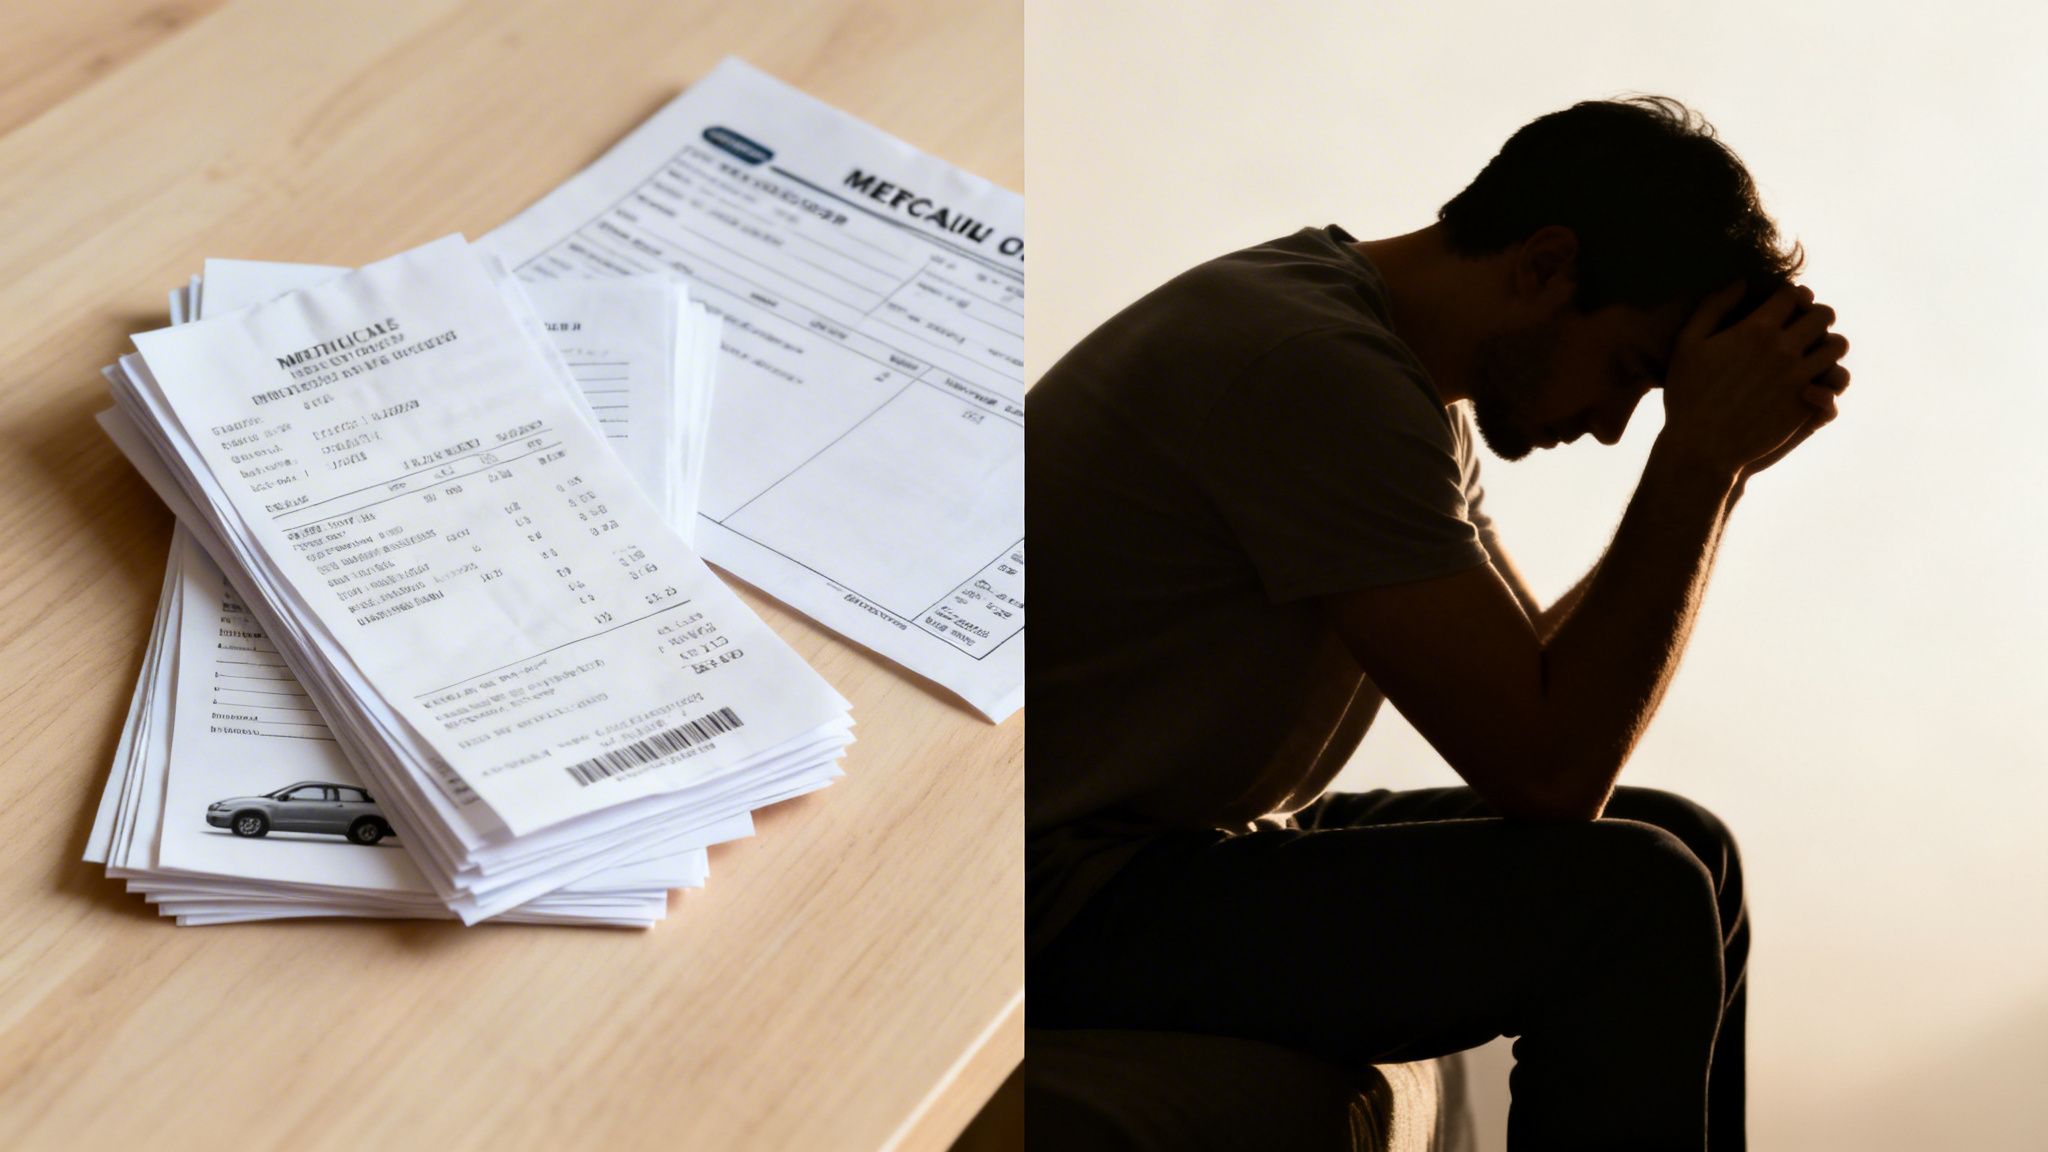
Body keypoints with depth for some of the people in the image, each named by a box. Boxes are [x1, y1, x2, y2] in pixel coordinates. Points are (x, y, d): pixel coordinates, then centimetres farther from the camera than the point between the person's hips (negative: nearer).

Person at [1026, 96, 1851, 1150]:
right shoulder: (1318, 367, -23)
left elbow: (1542, 675, 11)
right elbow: (1548, 768, -22)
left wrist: (1721, 462, 2)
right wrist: (1700, 453, -17)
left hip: (1207, 841, 10)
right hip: (1069, 908, -10)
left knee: (1688, 848, 10)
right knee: (1629, 897, -19)